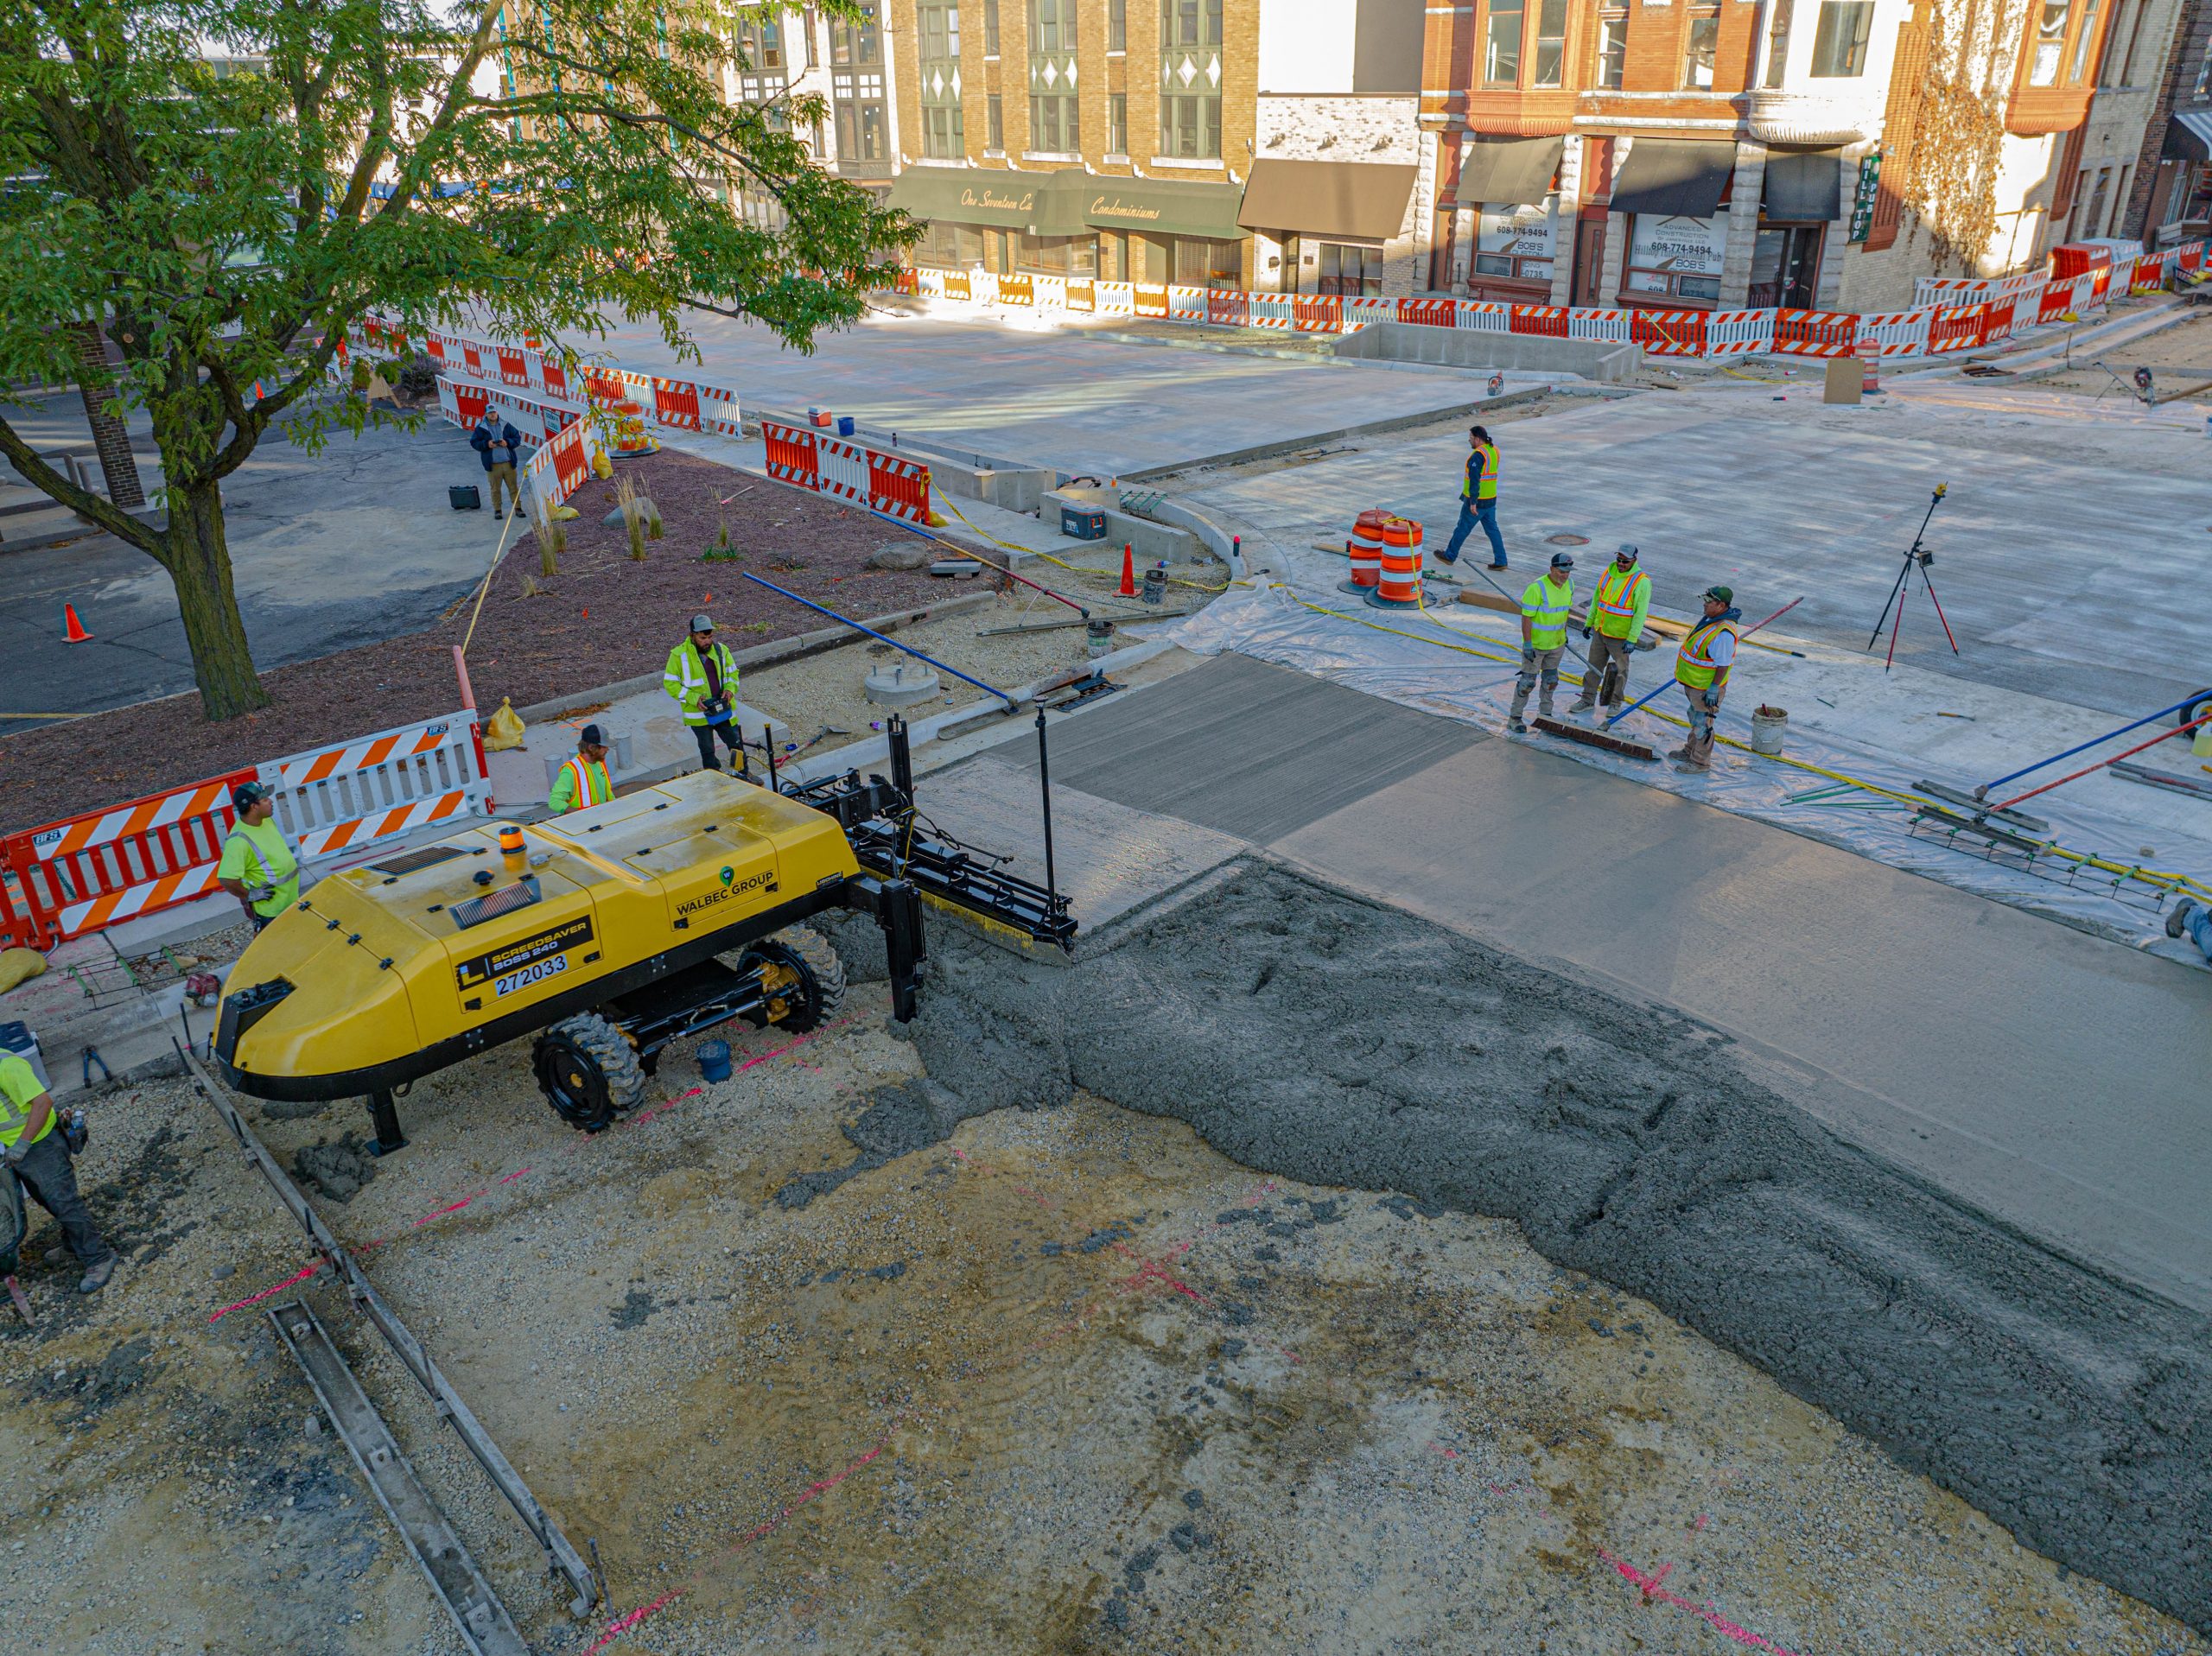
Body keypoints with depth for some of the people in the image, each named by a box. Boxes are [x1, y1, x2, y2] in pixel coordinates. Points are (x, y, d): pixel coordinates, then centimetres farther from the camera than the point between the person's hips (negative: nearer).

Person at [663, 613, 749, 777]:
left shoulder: (721, 650, 0)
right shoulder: (679, 655, -10)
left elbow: (733, 673, 12)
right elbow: (670, 684, -8)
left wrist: (730, 689, -10)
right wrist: (693, 698, -19)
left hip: (724, 710, 3)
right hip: (699, 713, -3)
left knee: (737, 744, 11)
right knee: (708, 751, 8)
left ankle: (743, 776, 29)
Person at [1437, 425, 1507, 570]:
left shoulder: (1478, 455, -21)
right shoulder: (1494, 450, 5)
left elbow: (1474, 480, -24)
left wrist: (1473, 502, -24)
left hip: (1476, 500, -8)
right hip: (1491, 498, 8)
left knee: (1462, 528, 8)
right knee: (1492, 529, 11)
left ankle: (1450, 556, 24)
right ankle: (1500, 561, 9)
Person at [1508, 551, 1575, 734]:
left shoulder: (1569, 585, -3)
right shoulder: (1537, 588, -25)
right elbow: (1526, 617, -22)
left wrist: (1565, 633, 18)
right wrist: (1527, 645, -22)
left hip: (1557, 644, 7)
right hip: (1535, 644, -7)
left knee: (1551, 681, 18)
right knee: (1527, 682, 0)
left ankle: (1545, 714, 35)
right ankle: (1514, 719, 12)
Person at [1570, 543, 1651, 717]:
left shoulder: (1641, 582, -18)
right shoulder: (1609, 572, 1)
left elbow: (1640, 613, -19)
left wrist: (1632, 639, -22)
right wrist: (1589, 622, 13)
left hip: (1620, 636, -6)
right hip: (1600, 631, 6)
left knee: (1620, 670, 10)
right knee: (1594, 666, 14)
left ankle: (1615, 703, 25)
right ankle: (1587, 700, 26)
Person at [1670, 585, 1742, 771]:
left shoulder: (1724, 633, -30)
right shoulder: (1711, 620, 3)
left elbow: (1723, 665, -27)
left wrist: (1713, 690, -24)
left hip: (1707, 687, -10)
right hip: (1694, 683, 10)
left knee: (1703, 723, 3)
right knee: (1695, 719, 24)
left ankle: (1701, 762, 15)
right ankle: (1691, 751, 41)